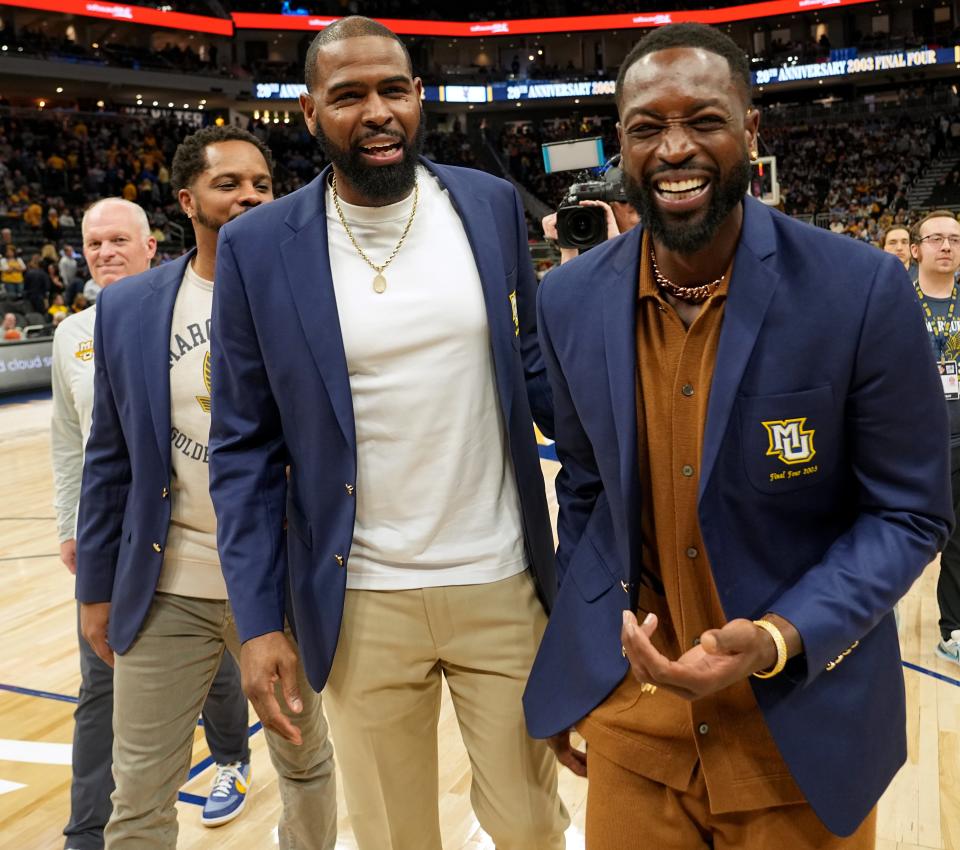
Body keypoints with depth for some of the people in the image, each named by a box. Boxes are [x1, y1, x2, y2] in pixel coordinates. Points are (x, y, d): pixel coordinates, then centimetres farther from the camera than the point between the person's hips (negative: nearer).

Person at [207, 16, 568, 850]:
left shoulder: (492, 206, -1)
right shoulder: (258, 247, -5)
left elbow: (534, 367, 8)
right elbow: (247, 448, -1)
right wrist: (257, 619, -4)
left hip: (503, 584, 1)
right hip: (361, 605, -1)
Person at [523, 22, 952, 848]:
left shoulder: (863, 289, -15)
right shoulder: (571, 300, -4)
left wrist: (778, 640, -23)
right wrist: (577, 666, 11)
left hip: (803, 720, -2)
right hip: (628, 713, 3)